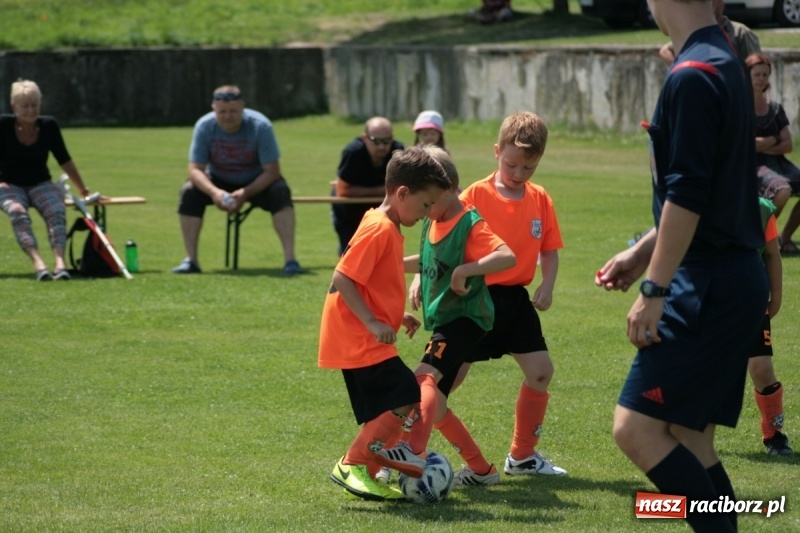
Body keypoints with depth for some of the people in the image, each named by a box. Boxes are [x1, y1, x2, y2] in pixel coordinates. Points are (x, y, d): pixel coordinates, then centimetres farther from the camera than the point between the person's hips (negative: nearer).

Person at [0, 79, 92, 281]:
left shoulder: (49, 126, 1)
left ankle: (60, 262, -49)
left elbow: (65, 160, 10)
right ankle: (38, 263, -53)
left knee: (56, 211, -31)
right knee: (18, 212, -36)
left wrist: (83, 189, 16)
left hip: (41, 185, 2)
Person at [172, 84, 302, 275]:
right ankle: (191, 260, -21)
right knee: (189, 192, -25)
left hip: (256, 183, -1)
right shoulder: (204, 127, -20)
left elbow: (272, 171, -22)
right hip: (219, 182, 2)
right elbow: (195, 169, -21)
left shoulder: (260, 126, -24)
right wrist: (214, 192, -41)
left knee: (280, 192, -31)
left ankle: (290, 259, -32)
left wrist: (245, 193, -36)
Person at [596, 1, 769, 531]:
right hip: (737, 277, 10)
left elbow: (687, 198, -21)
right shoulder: (726, 66, 15)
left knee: (636, 428, -10)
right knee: (691, 438, 12)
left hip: (709, 286, -10)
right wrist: (642, 253, 25)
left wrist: (654, 290, -17)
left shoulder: (691, 77, -16)